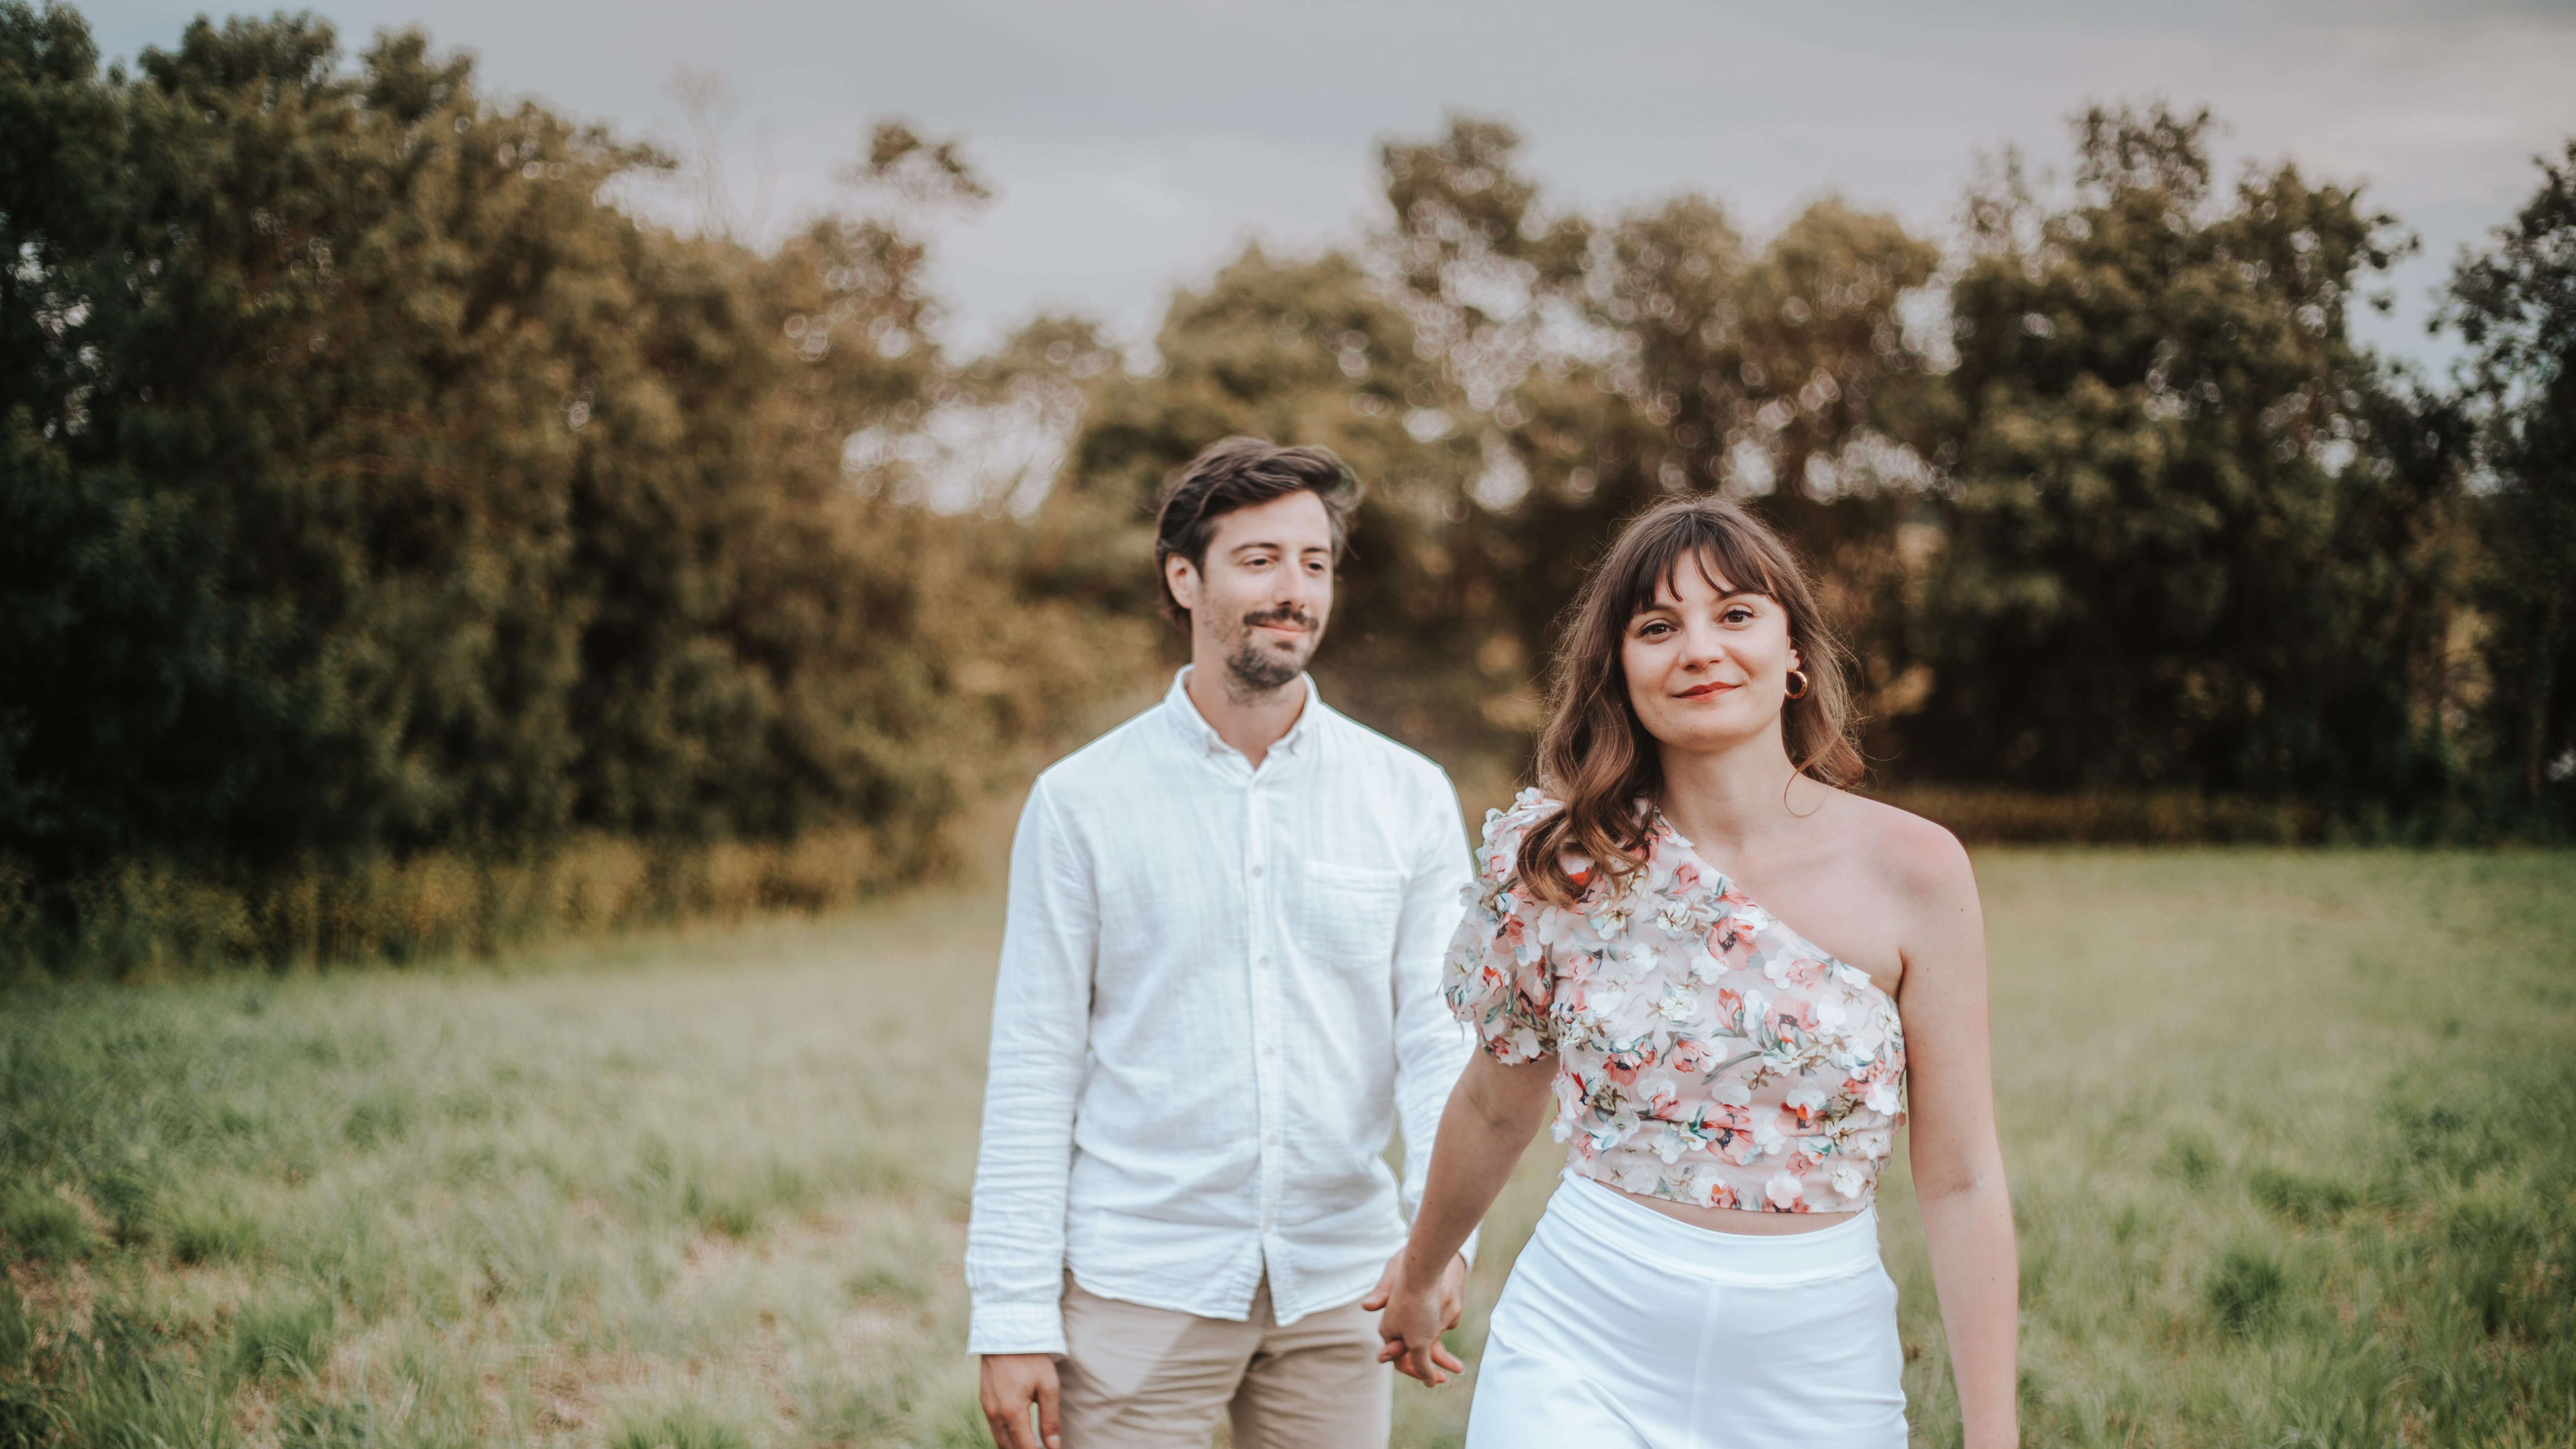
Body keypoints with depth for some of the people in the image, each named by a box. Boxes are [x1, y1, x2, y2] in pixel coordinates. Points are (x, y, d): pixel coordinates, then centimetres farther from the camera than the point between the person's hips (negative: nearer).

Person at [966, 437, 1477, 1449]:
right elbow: (1034, 1070, -2)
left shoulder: (1411, 798, 3)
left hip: (1339, 1285, 2)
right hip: (1140, 1284, -2)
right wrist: (1013, 1316, -7)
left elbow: (1440, 1034, -1)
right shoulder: (1082, 802, -1)